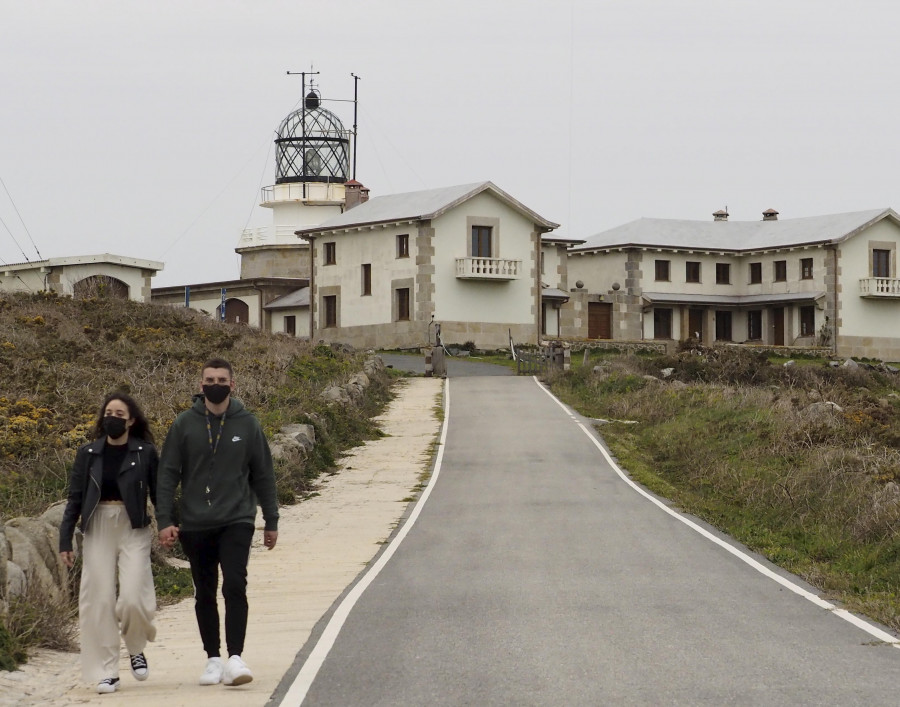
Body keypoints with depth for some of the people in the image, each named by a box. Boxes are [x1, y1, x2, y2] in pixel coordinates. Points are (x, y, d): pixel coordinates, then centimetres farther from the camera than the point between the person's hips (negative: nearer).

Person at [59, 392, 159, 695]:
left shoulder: (145, 453, 1)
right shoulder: (87, 454, 7)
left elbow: (159, 494, 2)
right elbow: (74, 499, 9)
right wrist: (65, 541, 4)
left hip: (133, 530, -2)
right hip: (98, 530, 2)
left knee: (133, 597, -13)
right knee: (99, 600, -2)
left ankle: (136, 649, 17)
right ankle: (106, 672, 6)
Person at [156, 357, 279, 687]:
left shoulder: (247, 424, 3)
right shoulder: (184, 424, 2)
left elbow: (263, 475, 9)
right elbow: (167, 474, 2)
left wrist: (271, 521, 10)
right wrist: (165, 520, -7)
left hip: (236, 522, -1)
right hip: (195, 524, 1)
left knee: (235, 586, -14)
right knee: (205, 594, 8)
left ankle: (235, 657, -15)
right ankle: (213, 659, 17)